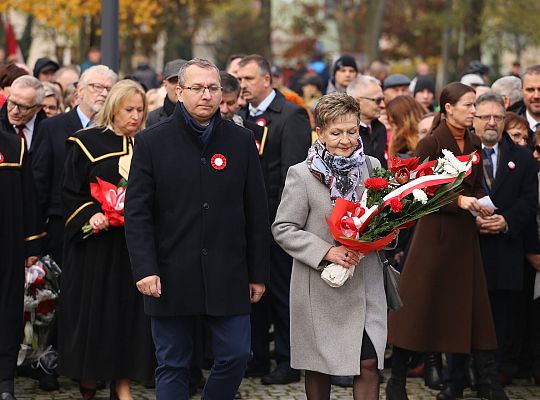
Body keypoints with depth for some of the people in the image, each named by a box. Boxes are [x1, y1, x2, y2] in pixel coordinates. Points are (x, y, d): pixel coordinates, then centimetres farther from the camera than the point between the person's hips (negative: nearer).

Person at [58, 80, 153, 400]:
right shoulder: (86, 142, -2)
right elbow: (71, 192, -4)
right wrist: (90, 215, -19)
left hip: (134, 241, 3)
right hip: (96, 243, -3)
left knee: (130, 309, 2)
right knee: (93, 309, 0)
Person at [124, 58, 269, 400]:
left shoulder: (241, 141, 5)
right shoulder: (153, 142, 0)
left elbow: (256, 213, 6)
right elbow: (137, 212, -3)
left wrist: (258, 272, 4)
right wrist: (145, 269, -12)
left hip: (228, 276, 1)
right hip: (170, 277, -1)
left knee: (236, 356, 2)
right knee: (172, 366, 7)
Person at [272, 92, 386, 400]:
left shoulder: (372, 167, 4)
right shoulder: (301, 175, -7)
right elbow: (283, 230, -7)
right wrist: (326, 252, -19)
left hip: (367, 284, 2)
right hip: (320, 289, -2)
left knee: (369, 364, -3)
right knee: (320, 366, 10)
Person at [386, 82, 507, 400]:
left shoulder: (474, 144, 8)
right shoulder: (431, 144, -11)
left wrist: (481, 202, -5)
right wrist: (459, 201, -21)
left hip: (465, 233, 6)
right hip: (435, 232, -6)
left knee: (468, 302, 7)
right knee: (419, 302, -1)